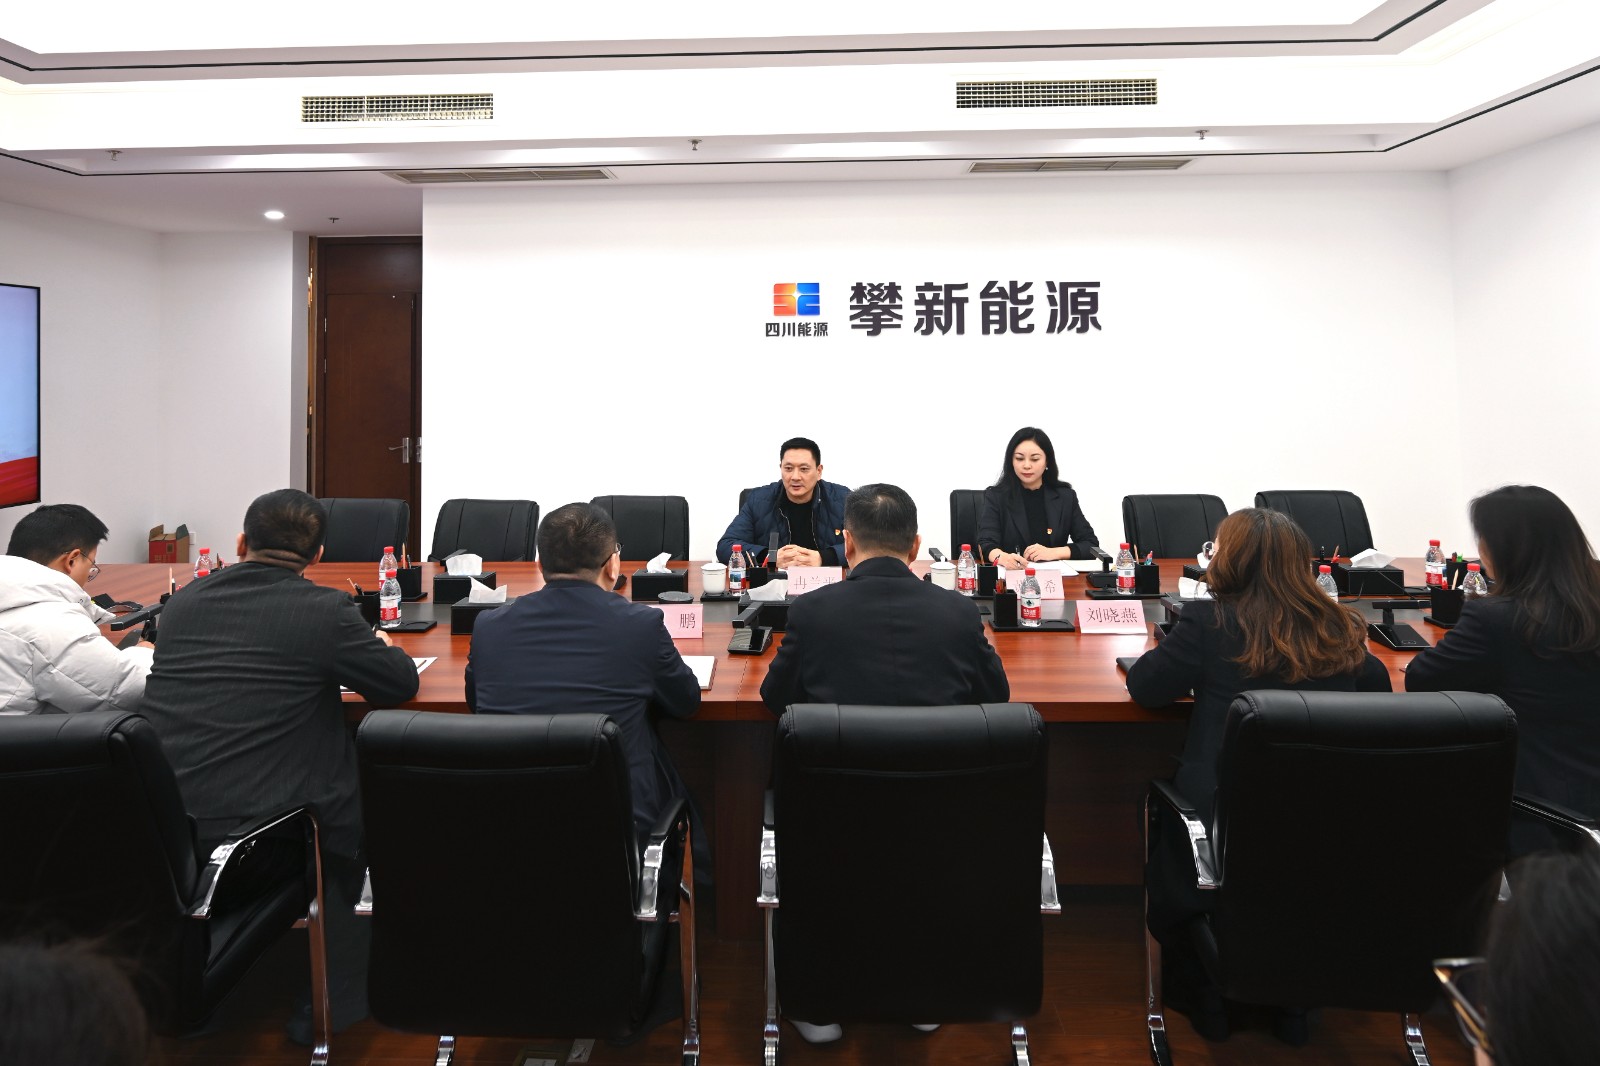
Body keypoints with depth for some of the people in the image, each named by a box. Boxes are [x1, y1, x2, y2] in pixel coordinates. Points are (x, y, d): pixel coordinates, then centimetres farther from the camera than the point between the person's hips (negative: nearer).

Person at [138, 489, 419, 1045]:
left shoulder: (184, 600, 6)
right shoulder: (324, 610, -12)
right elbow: (401, 683, -2)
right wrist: (382, 646, 20)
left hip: (162, 830, 6)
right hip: (260, 823, -6)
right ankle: (333, 1003, 26)